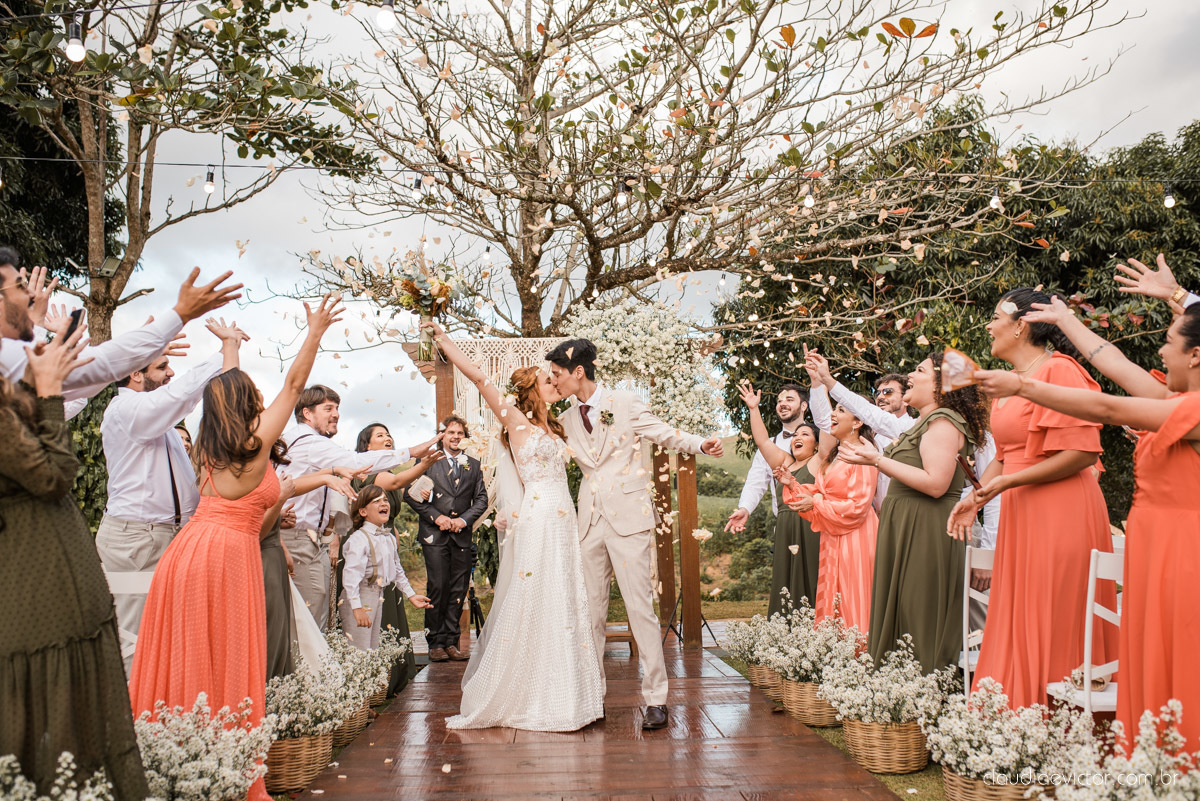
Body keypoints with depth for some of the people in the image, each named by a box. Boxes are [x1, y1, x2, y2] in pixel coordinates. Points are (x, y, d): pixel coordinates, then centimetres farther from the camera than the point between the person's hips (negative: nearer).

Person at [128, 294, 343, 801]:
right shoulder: (257, 444, -6)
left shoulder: (209, 445, 11)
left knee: (183, 659, 9)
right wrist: (315, 333, 3)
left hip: (188, 550, 7)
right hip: (228, 554, -7)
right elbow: (293, 384, -2)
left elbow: (224, 391, 27)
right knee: (224, 664, -1)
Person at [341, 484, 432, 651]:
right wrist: (357, 608, -30)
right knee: (359, 654, -8)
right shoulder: (359, 539, -17)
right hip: (358, 598, -8)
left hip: (378, 596, 8)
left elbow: (397, 570, 21)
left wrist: (411, 595, 21)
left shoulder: (389, 538, 9)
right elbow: (351, 575, -24)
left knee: (373, 649, 12)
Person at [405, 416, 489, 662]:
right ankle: (436, 642, 2)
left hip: (462, 534, 3)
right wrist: (436, 516, -8)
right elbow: (410, 494, 0)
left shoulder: (474, 465, 15)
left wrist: (465, 519, -4)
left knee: (459, 590, 3)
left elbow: (481, 499, 13)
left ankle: (452, 642, 10)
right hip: (434, 534, -3)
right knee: (437, 587, -7)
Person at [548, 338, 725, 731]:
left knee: (640, 607, -6)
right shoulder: (567, 421, 12)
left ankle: (656, 699, 3)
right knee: (591, 610, 8)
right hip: (590, 521, 5)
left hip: (628, 518, -5)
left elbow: (667, 435, -2)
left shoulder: (625, 404, -1)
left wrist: (701, 444, -21)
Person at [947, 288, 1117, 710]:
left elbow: (1083, 453, -18)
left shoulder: (1058, 370, -12)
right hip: (1020, 517, 9)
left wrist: (1008, 482, -17)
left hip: (1059, 515, -9)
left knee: (1053, 631, -3)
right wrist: (976, 497, 7)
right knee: (1016, 628, 9)